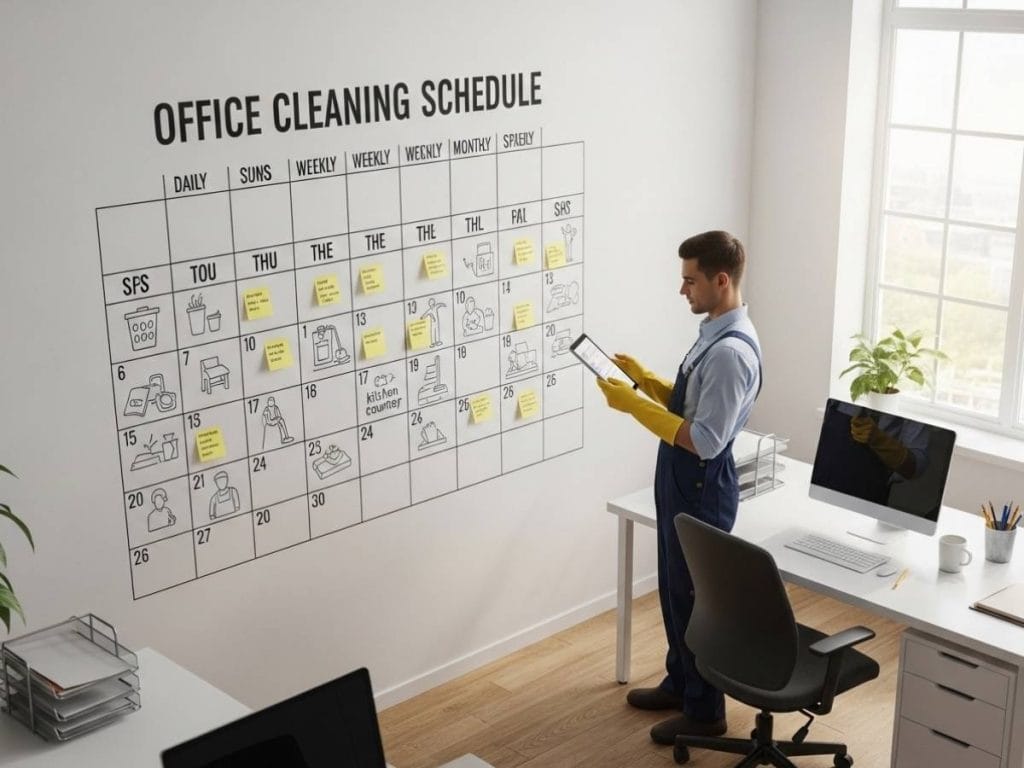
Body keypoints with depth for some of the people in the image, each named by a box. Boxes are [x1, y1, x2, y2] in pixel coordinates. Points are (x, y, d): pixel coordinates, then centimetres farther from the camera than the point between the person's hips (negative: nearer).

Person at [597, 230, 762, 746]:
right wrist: (644, 379, 4)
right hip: (681, 481, 10)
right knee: (674, 586, 22)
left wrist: (633, 405, -25)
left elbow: (704, 441, -28)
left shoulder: (731, 351, -26)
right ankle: (680, 683, 40)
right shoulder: (715, 334, 6)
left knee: (696, 594, 5)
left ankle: (704, 712, 22)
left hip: (702, 488, -10)